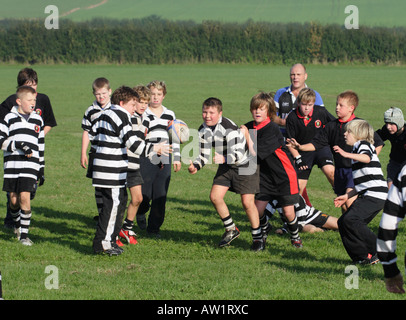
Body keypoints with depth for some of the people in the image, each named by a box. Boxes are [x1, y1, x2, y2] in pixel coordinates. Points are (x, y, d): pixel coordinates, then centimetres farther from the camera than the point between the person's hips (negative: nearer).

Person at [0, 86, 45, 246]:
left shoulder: (38, 120, 13)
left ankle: (24, 234, -6)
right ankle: (17, 224, 33)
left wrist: (42, 169, 18)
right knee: (13, 199, 5)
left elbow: (41, 146, 19)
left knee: (25, 197, -12)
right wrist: (18, 145, -18)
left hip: (30, 166, 0)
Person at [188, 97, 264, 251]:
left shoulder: (229, 128, -29)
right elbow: (204, 154, 3)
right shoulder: (203, 131, -7)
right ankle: (231, 230, 15)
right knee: (215, 196, -5)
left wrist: (224, 159, -53)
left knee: (247, 202, -13)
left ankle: (258, 237, 5)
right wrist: (195, 166, -17)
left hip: (245, 163, -7)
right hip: (226, 166, 7)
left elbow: (239, 154, -34)